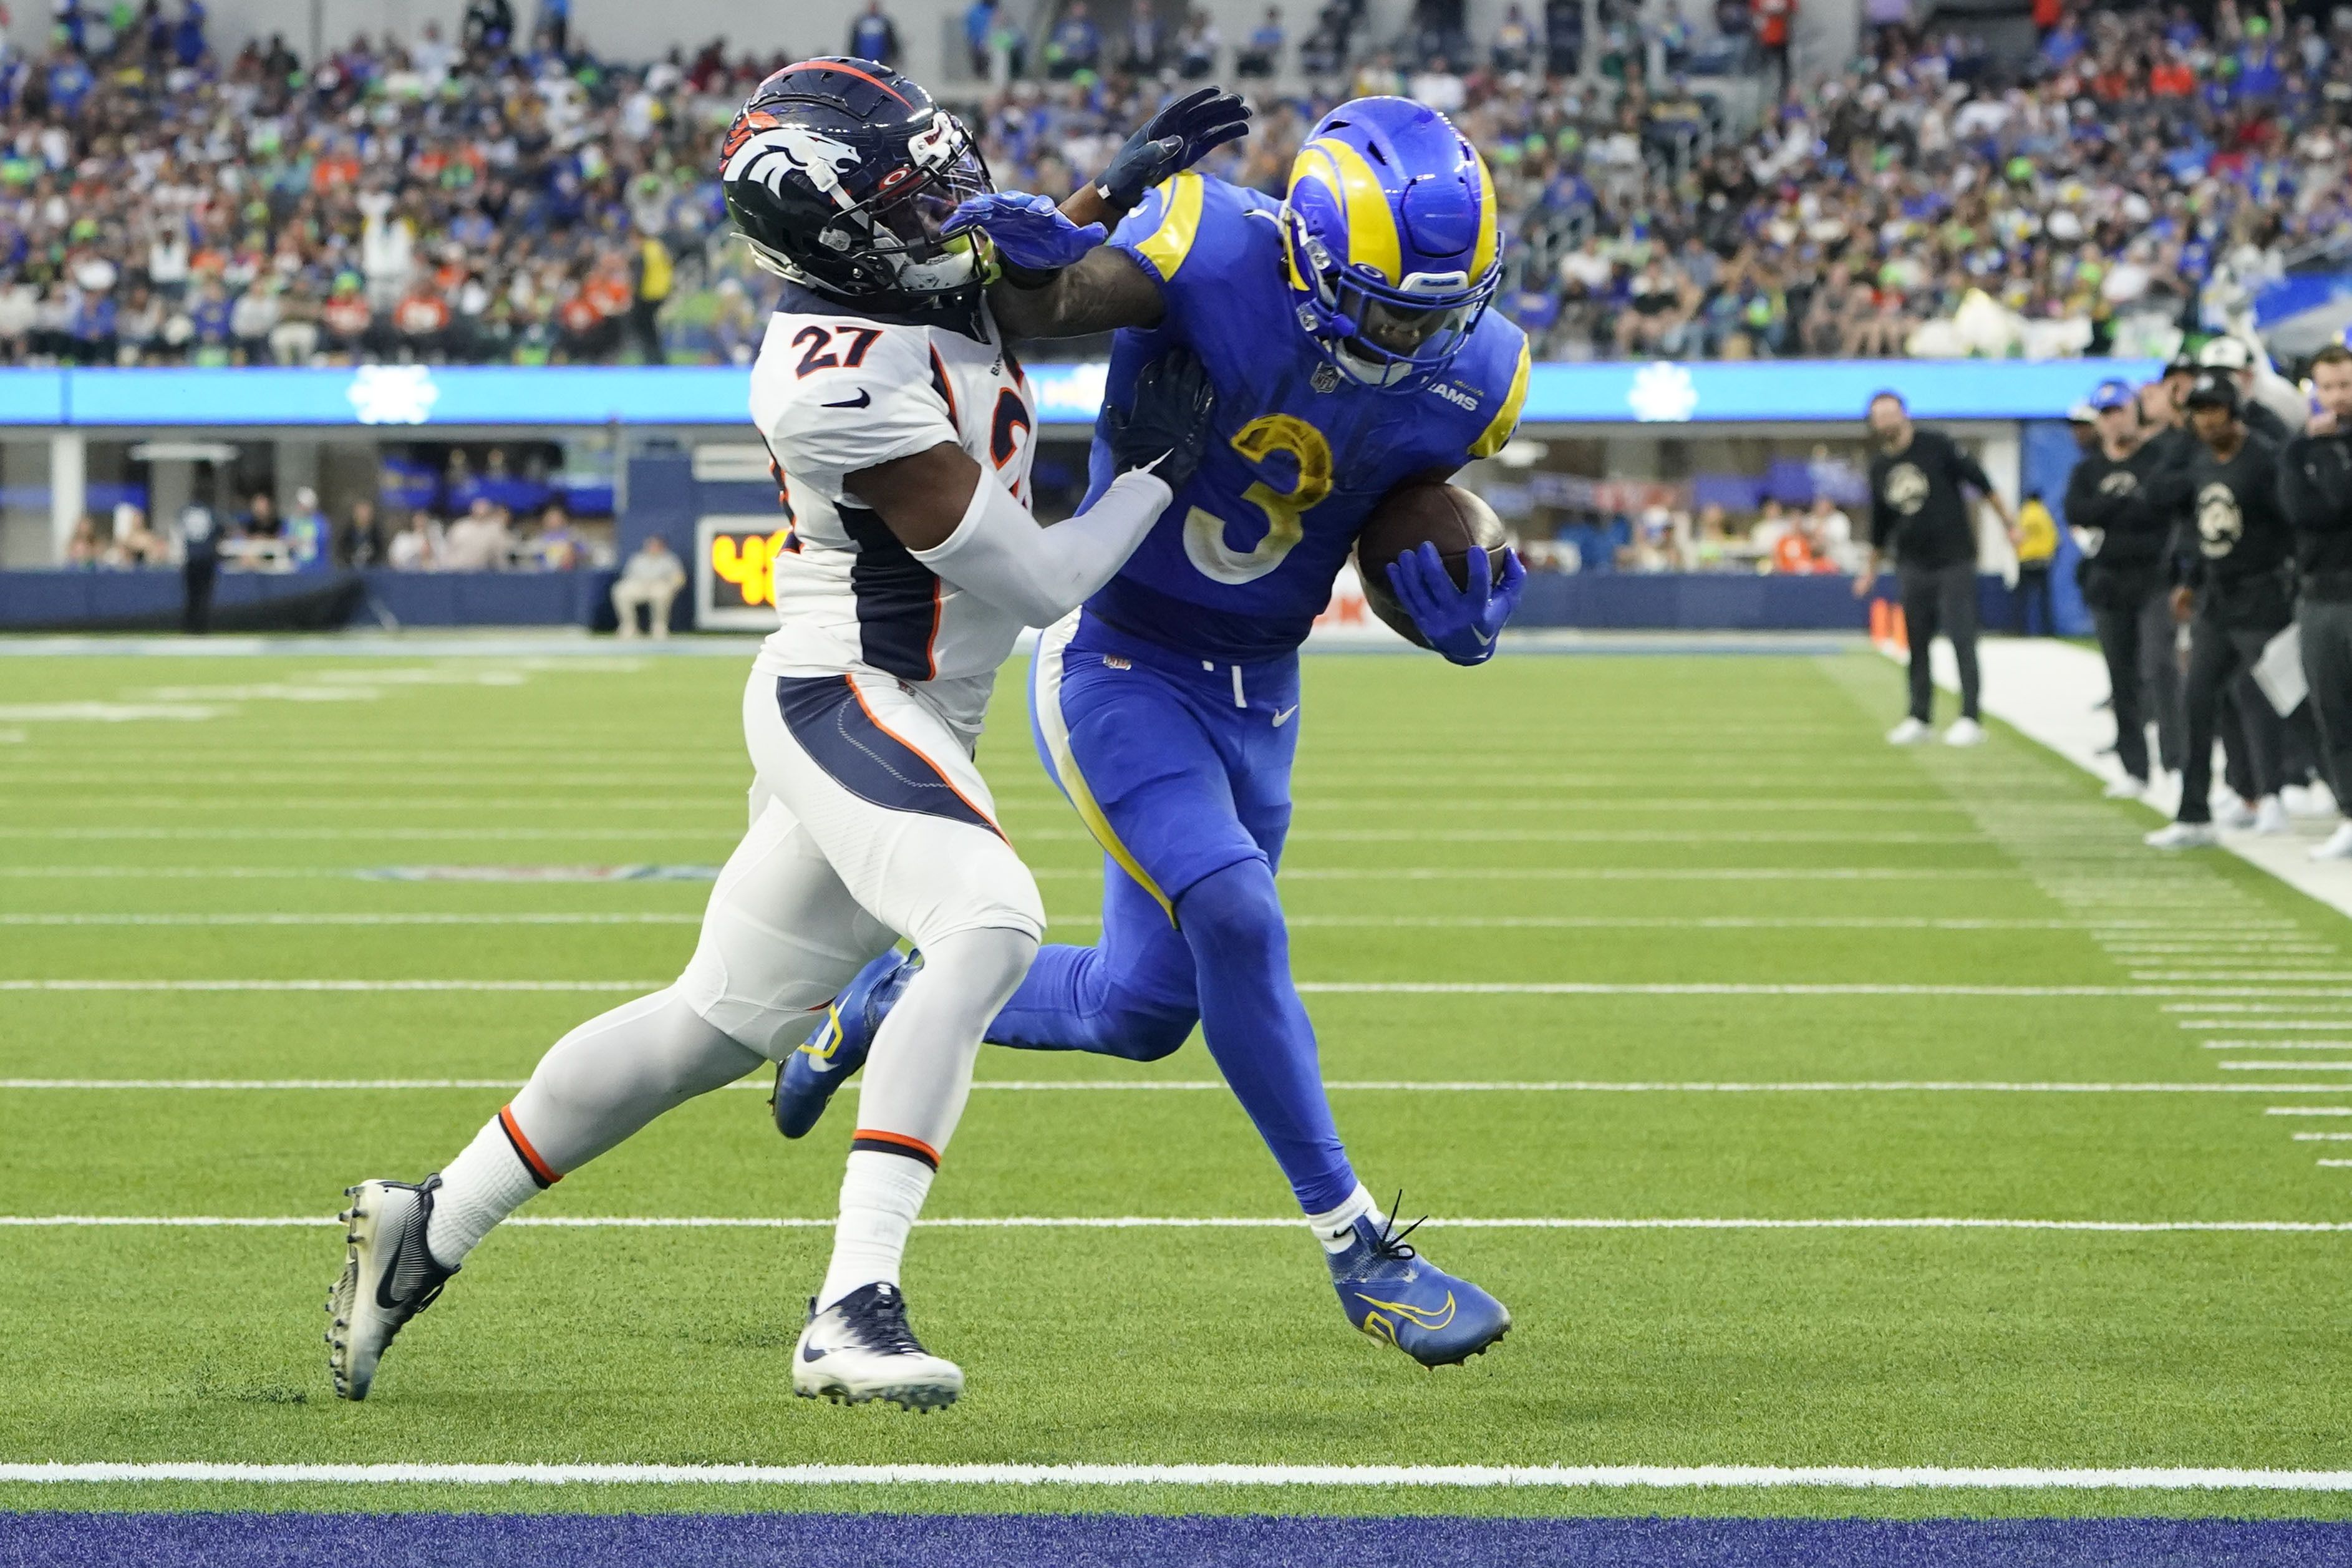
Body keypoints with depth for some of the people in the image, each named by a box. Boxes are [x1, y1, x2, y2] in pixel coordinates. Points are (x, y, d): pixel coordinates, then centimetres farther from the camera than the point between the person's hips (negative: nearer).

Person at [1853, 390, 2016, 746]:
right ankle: (1919, 719, 16)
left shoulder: (1936, 446, -6)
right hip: (1913, 566, 5)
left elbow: (1980, 482, -5)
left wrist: (2008, 522, -10)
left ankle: (1970, 720, -10)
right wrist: (1871, 569, 24)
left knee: (1962, 639, -8)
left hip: (1954, 559, -5)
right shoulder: (1880, 468, 10)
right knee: (1917, 642, 7)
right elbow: (1881, 525, 21)